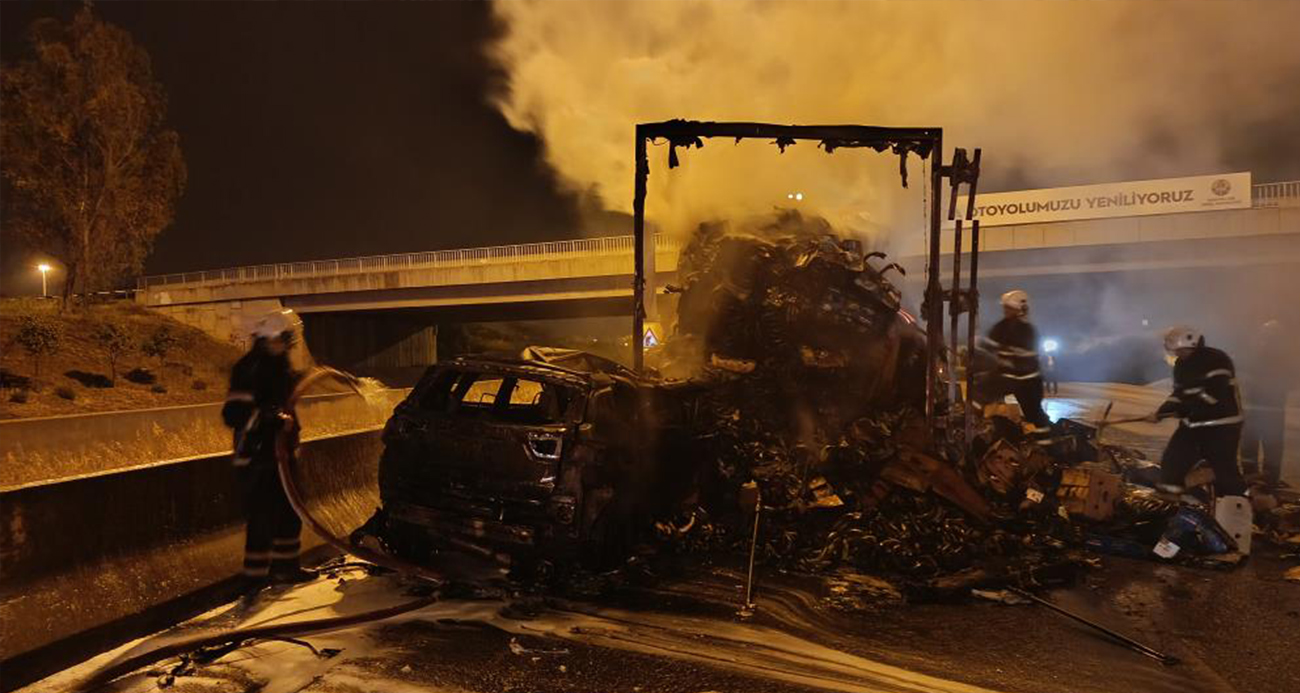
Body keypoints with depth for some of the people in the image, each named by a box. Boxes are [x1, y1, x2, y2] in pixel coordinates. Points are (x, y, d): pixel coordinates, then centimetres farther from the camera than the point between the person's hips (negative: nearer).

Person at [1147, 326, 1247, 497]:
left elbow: (1214, 393, -26)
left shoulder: (1215, 360, -17)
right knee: (1171, 464, 5)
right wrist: (1160, 412, 4)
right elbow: (1180, 393, 16)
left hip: (1221, 425, -8)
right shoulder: (1182, 364, 10)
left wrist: (1183, 410, -23)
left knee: (1225, 470, -4)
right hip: (1193, 424, 8)